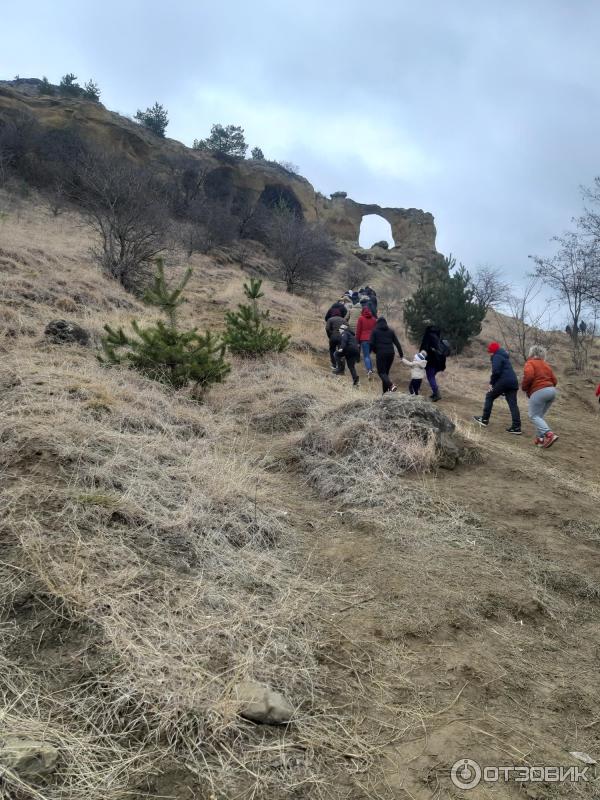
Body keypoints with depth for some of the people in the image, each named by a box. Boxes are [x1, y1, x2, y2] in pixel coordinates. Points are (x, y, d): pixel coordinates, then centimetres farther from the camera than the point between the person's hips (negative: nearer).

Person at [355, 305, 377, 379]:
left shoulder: (361, 318, 0)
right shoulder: (373, 319, 12)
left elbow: (358, 330, -1)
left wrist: (357, 341, 3)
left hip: (364, 339, -4)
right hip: (372, 339, 4)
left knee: (366, 356, -4)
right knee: (368, 355, 19)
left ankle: (369, 370, -24)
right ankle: (371, 370, 15)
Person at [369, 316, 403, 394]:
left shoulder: (375, 331, 3)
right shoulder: (391, 331, 13)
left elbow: (371, 343, -4)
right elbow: (397, 343, 10)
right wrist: (401, 353, 13)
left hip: (380, 353, -4)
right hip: (390, 353, 5)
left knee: (381, 372, -3)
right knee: (386, 372, 14)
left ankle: (391, 385, -28)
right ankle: (386, 391, 11)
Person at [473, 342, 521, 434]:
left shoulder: (497, 357, -5)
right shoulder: (504, 356, 25)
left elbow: (496, 371, -16)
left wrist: (491, 383, -4)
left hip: (503, 381, -8)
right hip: (513, 382, 8)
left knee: (489, 397, 10)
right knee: (513, 404, 3)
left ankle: (485, 419, 12)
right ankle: (516, 427, -2)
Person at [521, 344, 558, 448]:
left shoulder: (530, 363, 0)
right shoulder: (546, 364, 21)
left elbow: (528, 376, -18)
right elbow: (554, 380, 15)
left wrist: (524, 387, -3)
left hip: (538, 392, -7)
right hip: (552, 390, 7)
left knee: (533, 416, -1)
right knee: (540, 415, 18)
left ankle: (549, 434, -19)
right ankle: (540, 438, 12)